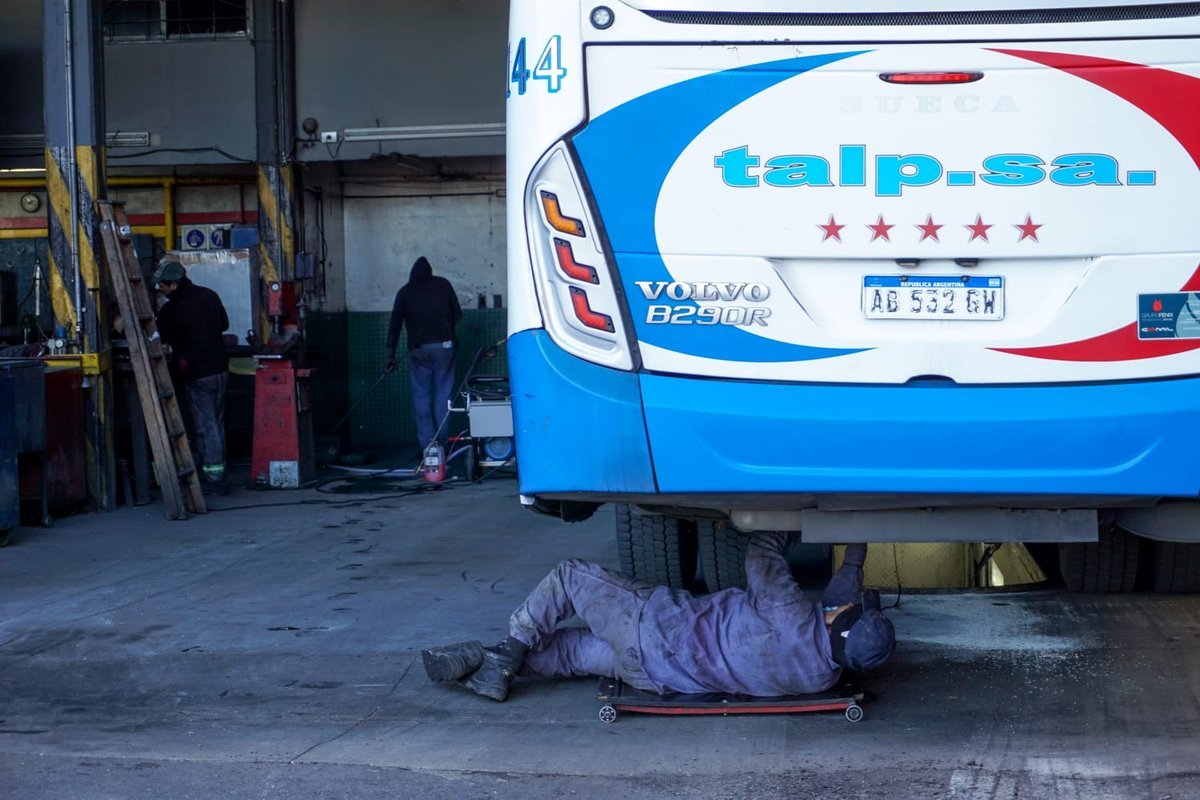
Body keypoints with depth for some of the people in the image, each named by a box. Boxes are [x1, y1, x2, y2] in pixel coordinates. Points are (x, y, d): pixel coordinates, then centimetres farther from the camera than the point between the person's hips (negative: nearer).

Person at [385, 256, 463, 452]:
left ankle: (427, 445, 0)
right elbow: (458, 314, 8)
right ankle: (442, 443, 5)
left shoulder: (405, 292, 9)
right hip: (443, 345, 0)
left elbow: (395, 323, 4)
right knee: (443, 394, 6)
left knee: (421, 396, 4)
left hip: (418, 348, 0)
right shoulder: (442, 284, 8)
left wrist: (391, 354, 5)